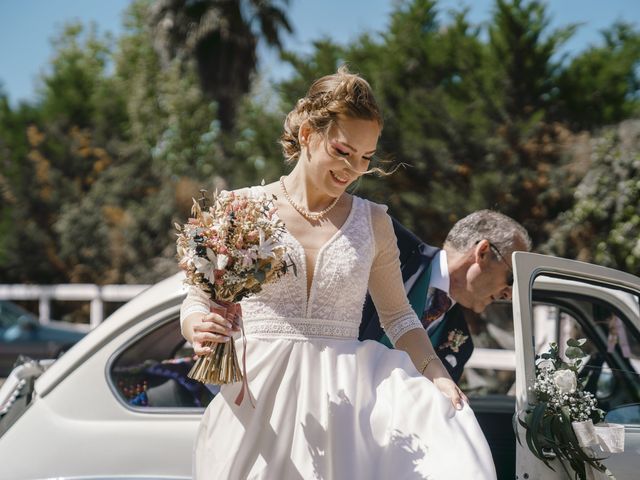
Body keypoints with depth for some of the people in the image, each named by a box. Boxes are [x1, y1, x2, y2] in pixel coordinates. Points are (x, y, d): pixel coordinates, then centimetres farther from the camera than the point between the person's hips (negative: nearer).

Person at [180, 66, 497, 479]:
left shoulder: (373, 222, 9)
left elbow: (398, 315, 15)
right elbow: (197, 303, 6)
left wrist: (437, 374, -2)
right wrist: (201, 332, -18)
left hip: (344, 395, 2)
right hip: (261, 398, -2)